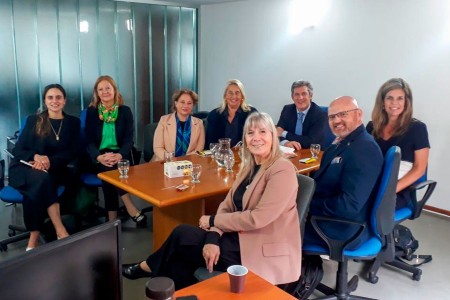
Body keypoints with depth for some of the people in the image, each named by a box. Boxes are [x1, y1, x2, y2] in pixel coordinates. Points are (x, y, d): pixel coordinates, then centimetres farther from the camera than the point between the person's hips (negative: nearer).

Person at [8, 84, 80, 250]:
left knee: (38, 187, -34)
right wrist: (36, 156, -19)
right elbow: (17, 150, 3)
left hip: (54, 170, 1)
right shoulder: (33, 120, 8)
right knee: (41, 178, -37)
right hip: (25, 169, 0)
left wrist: (50, 161, -18)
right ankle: (61, 231, -39)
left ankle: (33, 239, -28)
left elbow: (72, 153, 0)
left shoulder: (73, 122, 9)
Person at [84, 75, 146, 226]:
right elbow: (89, 140, -1)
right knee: (107, 168, -32)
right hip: (99, 158, 0)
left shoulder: (125, 111, 6)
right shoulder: (91, 111, 6)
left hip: (120, 155, 0)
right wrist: (99, 157, -23)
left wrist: (120, 155, -24)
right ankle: (131, 209, -31)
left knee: (113, 166, -32)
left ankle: (113, 219, -29)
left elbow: (129, 138, -2)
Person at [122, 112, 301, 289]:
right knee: (181, 256, -5)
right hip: (242, 238, 7)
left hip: (264, 252, -7)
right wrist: (213, 238, -15)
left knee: (182, 235, -5)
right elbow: (227, 206, 4)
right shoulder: (249, 167, 8)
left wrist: (213, 221, -11)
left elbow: (257, 219, -24)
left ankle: (149, 267, 22)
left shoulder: (282, 170, -18)